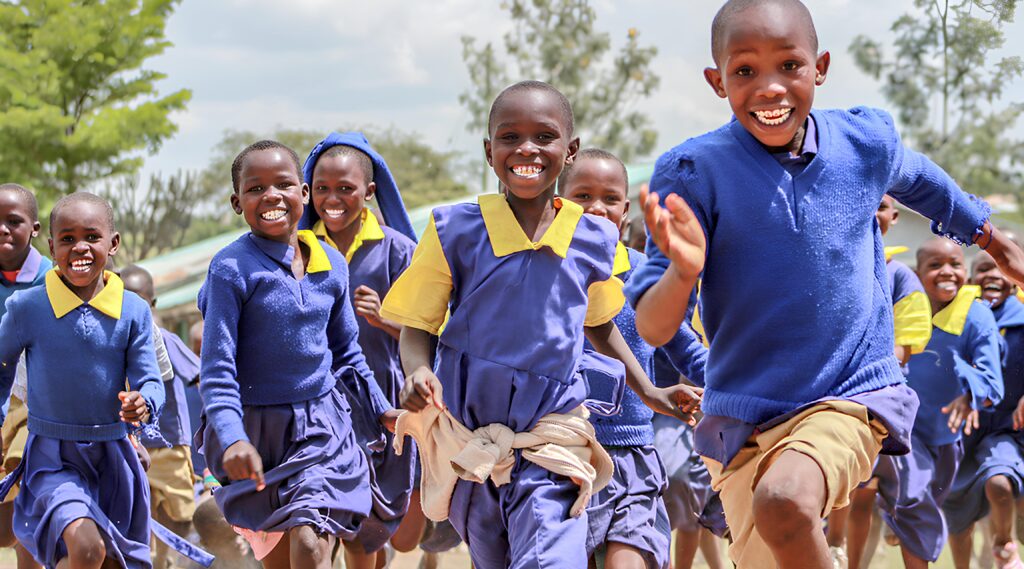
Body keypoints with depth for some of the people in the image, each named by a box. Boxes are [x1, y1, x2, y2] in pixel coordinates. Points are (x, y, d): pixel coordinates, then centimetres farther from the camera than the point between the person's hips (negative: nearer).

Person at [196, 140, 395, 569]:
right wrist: (233, 439, -28)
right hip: (257, 428, -2)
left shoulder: (332, 264, 2)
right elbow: (217, 367, -15)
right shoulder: (232, 269, -13)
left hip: (322, 426, 2)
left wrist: (382, 408, 18)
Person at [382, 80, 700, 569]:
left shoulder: (594, 240, 1)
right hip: (468, 432, 0)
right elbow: (418, 325, 0)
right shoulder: (456, 230, -5)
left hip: (552, 437, 0)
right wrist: (418, 372, -20)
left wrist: (648, 392, 16)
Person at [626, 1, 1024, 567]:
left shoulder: (866, 140, -5)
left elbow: (927, 183, 21)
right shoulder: (694, 171, -12)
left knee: (784, 500, -30)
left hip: (852, 394, -1)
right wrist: (683, 270, -35)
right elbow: (652, 329, -13)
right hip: (742, 412, 1)